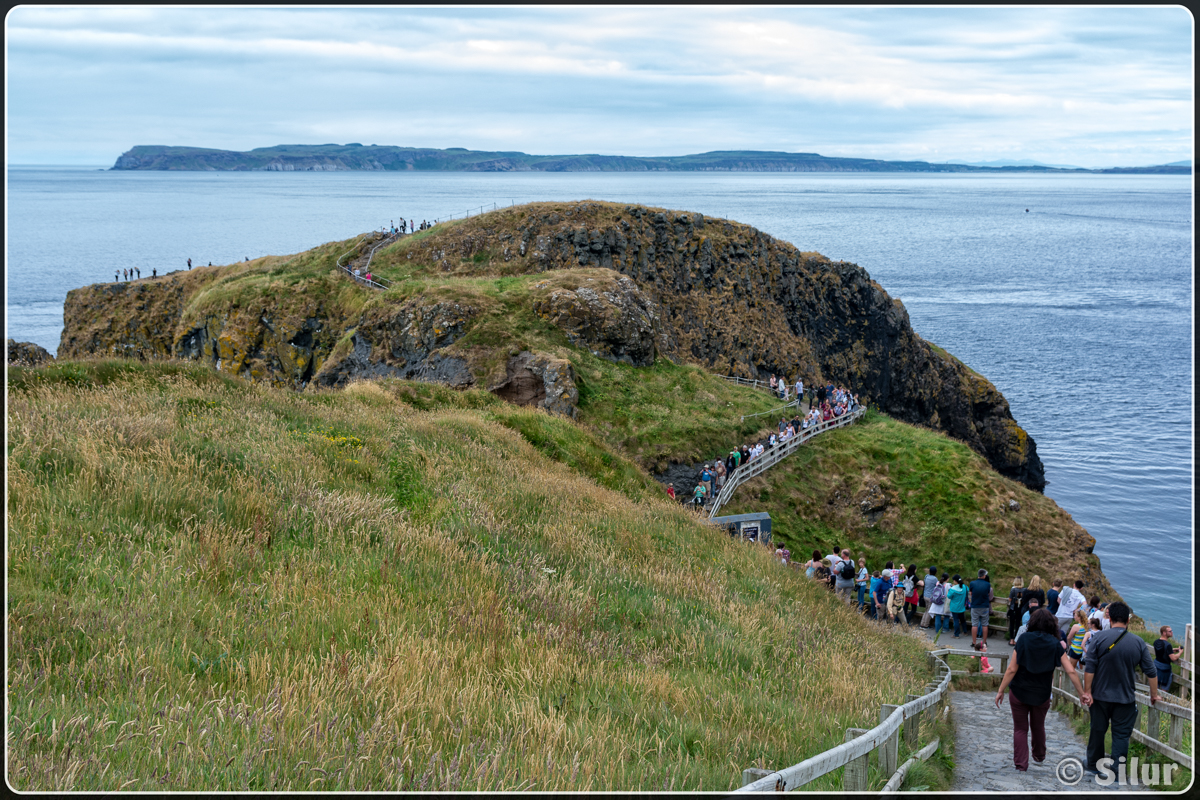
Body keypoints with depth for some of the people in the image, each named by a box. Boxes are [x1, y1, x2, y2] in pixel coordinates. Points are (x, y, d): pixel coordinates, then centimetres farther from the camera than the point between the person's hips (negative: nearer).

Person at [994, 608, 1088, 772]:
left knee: (1020, 729, 10)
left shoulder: (1023, 640, -12)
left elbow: (1012, 669, -14)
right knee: (1038, 726, 25)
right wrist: (1082, 694, -3)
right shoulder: (1055, 644, -8)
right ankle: (1039, 756, 43)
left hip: (1019, 691, -2)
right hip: (1042, 694, 2)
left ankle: (1020, 763, 7)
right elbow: (1071, 671, -11)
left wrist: (1001, 690, -8)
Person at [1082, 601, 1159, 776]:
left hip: (1101, 695, 0)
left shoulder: (1099, 638, -8)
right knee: (1121, 734, 4)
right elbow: (1151, 672, 0)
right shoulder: (1138, 642, -3)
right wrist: (1154, 694, 11)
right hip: (1125, 698, 0)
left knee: (1098, 730, 13)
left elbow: (1089, 668, -12)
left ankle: (1093, 765, 27)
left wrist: (1087, 692, -7)